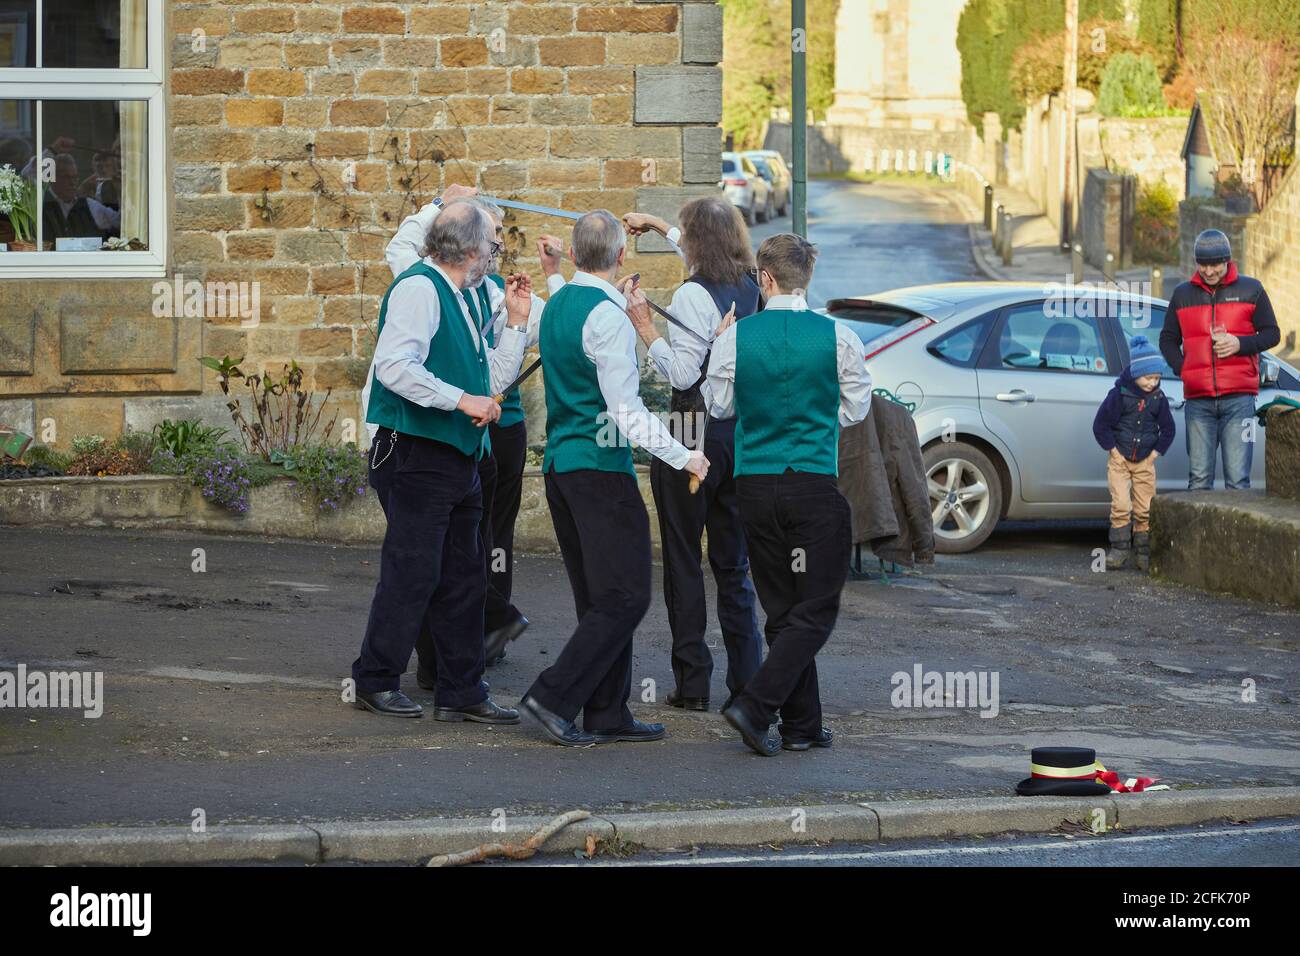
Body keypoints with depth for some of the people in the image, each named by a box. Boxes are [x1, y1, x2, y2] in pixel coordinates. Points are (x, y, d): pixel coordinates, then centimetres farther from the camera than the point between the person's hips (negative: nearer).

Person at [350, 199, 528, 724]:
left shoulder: (455, 298, 18)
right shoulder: (418, 288, -12)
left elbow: (492, 378, 26)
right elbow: (394, 366, -25)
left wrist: (517, 321, 18)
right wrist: (462, 400, -23)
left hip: (457, 459, 10)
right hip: (417, 457, -10)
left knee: (463, 577, 10)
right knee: (412, 573, -6)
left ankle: (461, 692, 15)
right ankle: (376, 681, 6)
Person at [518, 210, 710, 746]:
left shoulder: (557, 306, 11)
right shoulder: (607, 318, -15)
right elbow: (625, 410, -18)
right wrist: (682, 456, -11)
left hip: (559, 462, 9)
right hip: (601, 466, -9)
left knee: (597, 597, 12)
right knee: (625, 597, -6)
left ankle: (607, 715, 12)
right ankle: (554, 697, -10)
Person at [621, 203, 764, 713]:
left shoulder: (692, 296, -16)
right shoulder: (749, 287, 7)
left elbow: (682, 373, -18)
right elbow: (710, 259, 30)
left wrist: (648, 333, -7)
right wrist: (659, 227, 40)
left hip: (695, 431, -7)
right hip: (742, 428, 7)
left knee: (683, 560, 2)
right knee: (734, 561, 12)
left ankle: (693, 681, 2)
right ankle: (747, 679, 10)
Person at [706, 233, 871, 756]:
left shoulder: (735, 337, -3)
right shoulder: (839, 338, -6)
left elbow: (720, 405, 10)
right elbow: (856, 409, 6)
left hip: (754, 483, 3)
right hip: (815, 487, -3)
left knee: (782, 610, 12)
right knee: (816, 610, 3)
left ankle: (802, 724, 14)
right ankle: (756, 705, -12)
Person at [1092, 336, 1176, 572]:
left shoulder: (1158, 398, 1)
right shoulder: (1119, 394, -9)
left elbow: (1168, 428, 13)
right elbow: (1100, 424, -4)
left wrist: (1156, 452, 4)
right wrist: (1113, 449, -6)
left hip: (1145, 462, 3)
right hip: (1119, 459, -3)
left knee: (1145, 510, 3)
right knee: (1121, 506, -12)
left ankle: (1143, 553, 10)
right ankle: (1119, 550, -6)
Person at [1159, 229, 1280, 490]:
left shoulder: (1250, 290, 7)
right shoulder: (1182, 294, 13)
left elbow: (1272, 333, 8)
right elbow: (1168, 340, 20)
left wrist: (1240, 344, -10)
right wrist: (1182, 369, 3)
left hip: (1238, 398, -2)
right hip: (1198, 400, 2)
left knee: (1237, 478, -6)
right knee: (1199, 478, 1)